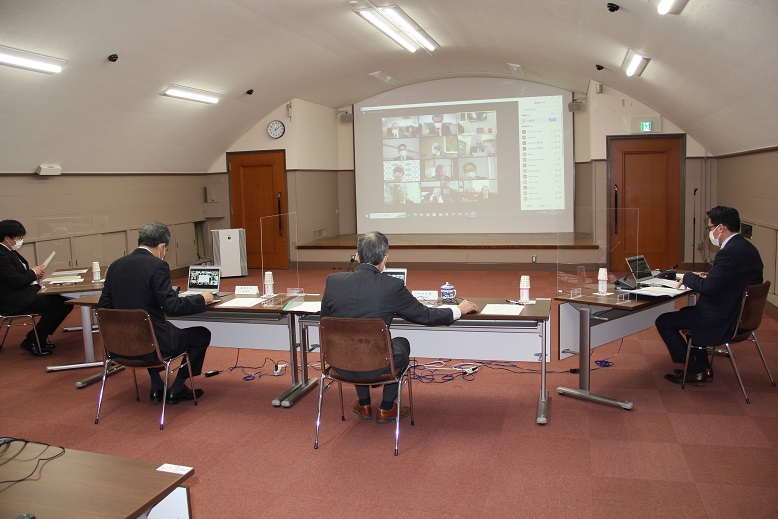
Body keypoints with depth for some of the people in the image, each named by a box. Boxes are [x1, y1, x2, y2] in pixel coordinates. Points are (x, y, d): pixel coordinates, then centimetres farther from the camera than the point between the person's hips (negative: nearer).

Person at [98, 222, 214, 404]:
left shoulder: (115, 265, 3)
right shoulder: (157, 266, -16)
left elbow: (103, 306, 7)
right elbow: (172, 307, -20)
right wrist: (202, 299, -4)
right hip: (152, 343, -7)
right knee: (202, 334, 14)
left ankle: (157, 387, 33)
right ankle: (176, 390, 19)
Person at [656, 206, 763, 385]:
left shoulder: (730, 252, -26)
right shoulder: (747, 248, 6)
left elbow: (708, 287, -28)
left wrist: (688, 277, -9)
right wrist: (708, 276, 6)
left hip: (723, 321, -11)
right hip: (740, 315, 11)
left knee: (663, 321, -2)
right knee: (687, 311, 31)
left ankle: (695, 372, 9)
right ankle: (703, 368, 31)